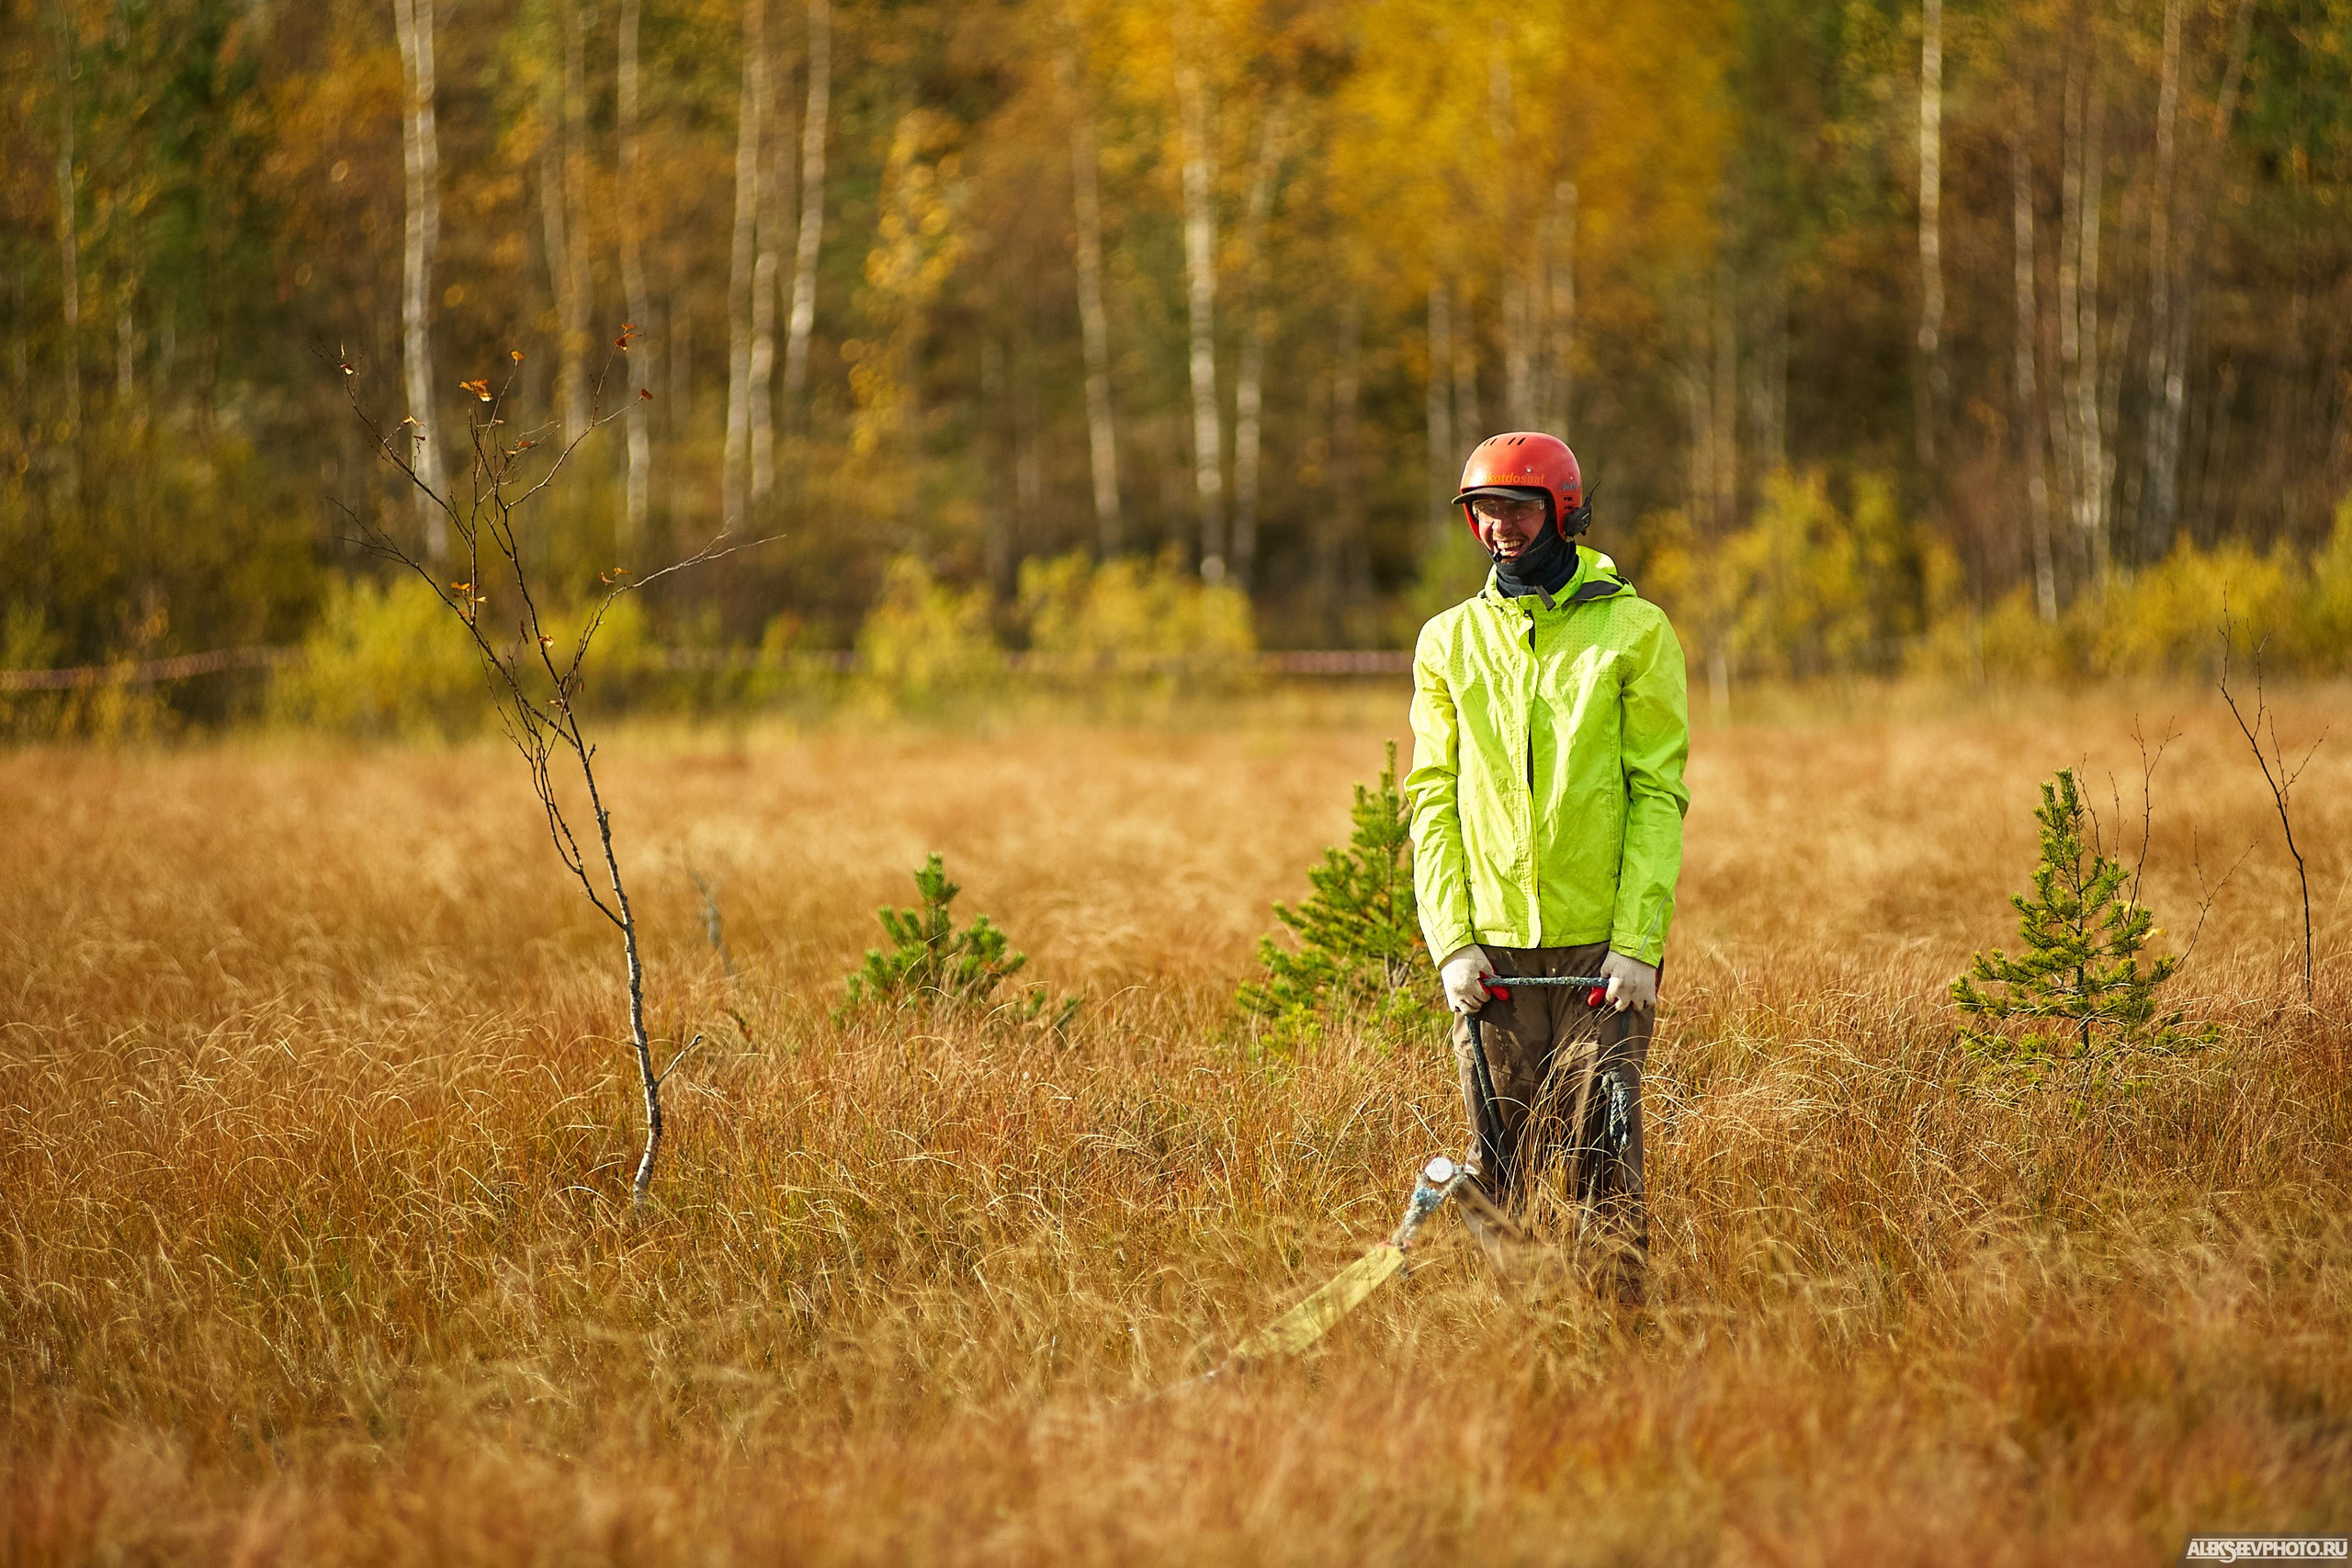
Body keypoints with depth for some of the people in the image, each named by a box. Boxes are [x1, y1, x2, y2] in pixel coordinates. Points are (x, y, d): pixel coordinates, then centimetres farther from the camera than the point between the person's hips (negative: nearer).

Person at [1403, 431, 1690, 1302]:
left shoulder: (1633, 631, 2)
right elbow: (1434, 799, 8)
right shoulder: (1450, 640, 10)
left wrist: (1637, 942, -10)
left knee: (1601, 1160, -5)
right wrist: (1451, 940, -3)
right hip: (1492, 950, 2)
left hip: (1603, 944, -2)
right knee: (1498, 1165, 3)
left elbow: (1658, 795, -2)